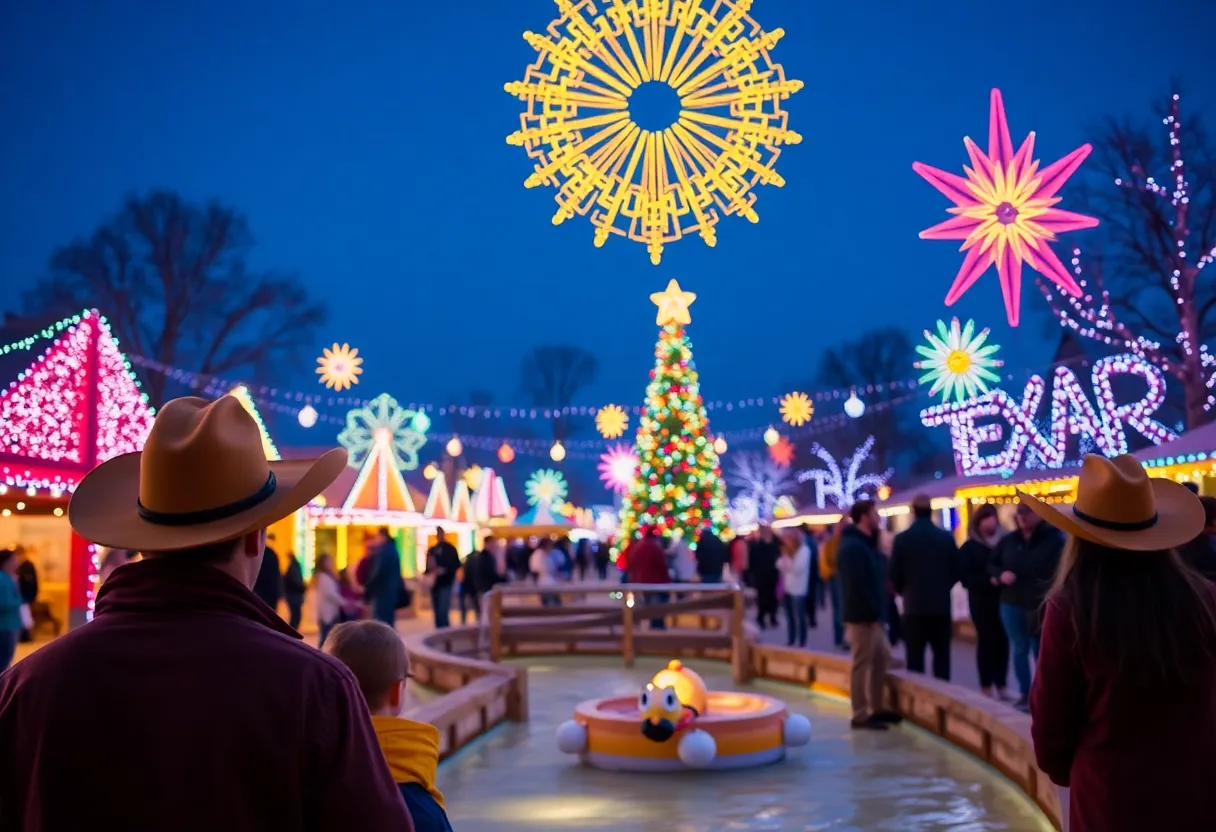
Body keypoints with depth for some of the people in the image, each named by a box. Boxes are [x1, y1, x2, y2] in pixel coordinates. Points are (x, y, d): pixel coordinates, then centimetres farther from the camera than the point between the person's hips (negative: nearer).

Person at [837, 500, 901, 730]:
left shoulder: (866, 544, 16)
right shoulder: (852, 547, -16)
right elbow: (856, 586, -22)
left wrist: (877, 612, 10)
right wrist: (871, 615, -21)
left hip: (872, 615, 10)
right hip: (861, 617, -10)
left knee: (881, 659, 15)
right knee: (862, 664, -4)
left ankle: (877, 708, 24)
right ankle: (860, 715, 2)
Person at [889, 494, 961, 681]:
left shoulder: (902, 538, -6)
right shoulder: (946, 537, 1)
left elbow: (894, 575, -4)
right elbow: (957, 571, 6)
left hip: (914, 606, -2)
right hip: (941, 605, 2)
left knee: (915, 656, 3)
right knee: (941, 654, 10)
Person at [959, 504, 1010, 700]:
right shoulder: (969, 547, 2)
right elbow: (966, 578, -6)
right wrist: (990, 580, -18)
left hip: (1002, 600, 2)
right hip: (981, 602, -2)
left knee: (1002, 641, 1)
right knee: (986, 641, 0)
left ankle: (1001, 685, 12)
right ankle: (987, 687, 6)